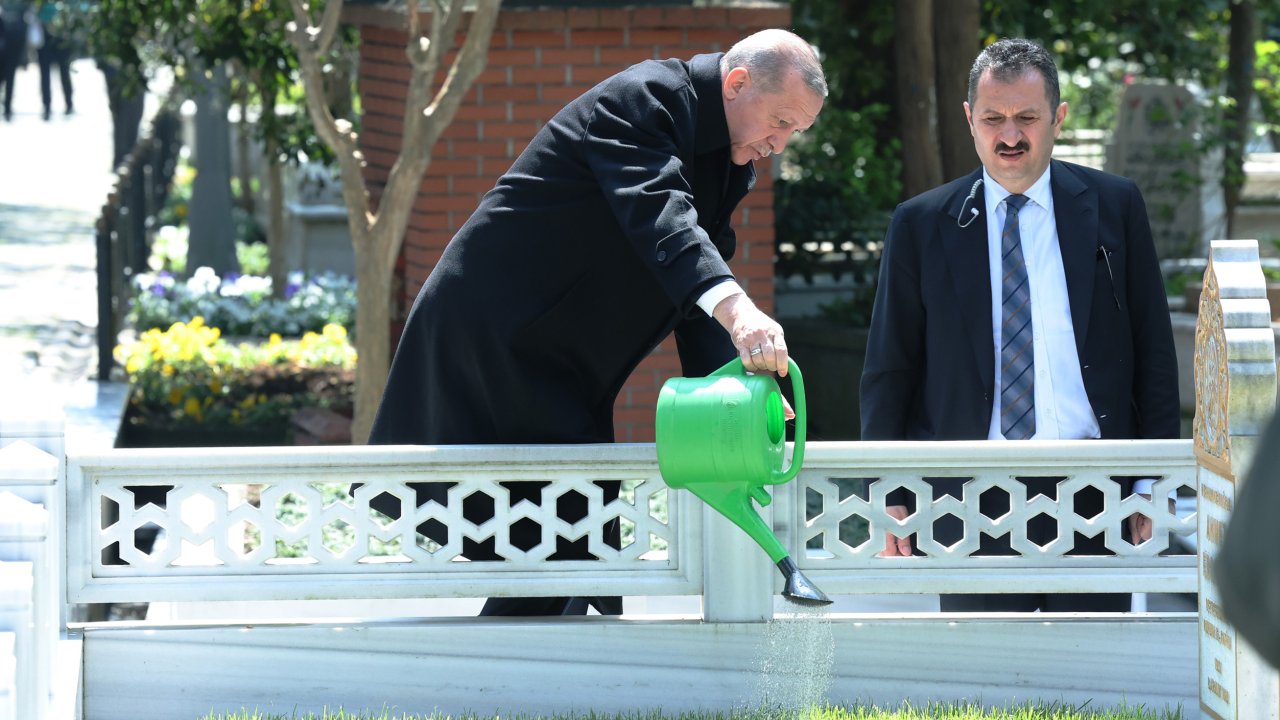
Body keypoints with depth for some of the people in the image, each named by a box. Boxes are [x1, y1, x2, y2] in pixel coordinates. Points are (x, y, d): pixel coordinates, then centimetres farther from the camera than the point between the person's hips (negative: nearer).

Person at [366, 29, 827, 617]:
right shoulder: (640, 100, -18)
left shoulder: (731, 161, 12)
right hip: (492, 339, -10)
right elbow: (657, 215, -36)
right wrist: (734, 308, -51)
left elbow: (700, 280, 10)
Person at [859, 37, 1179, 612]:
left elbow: (1153, 349, 8)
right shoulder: (919, 225, 6)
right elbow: (888, 368, 8)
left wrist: (1152, 480, 3)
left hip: (1091, 498, 0)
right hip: (972, 503, 0)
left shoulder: (1114, 207, 7)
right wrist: (890, 497, 2)